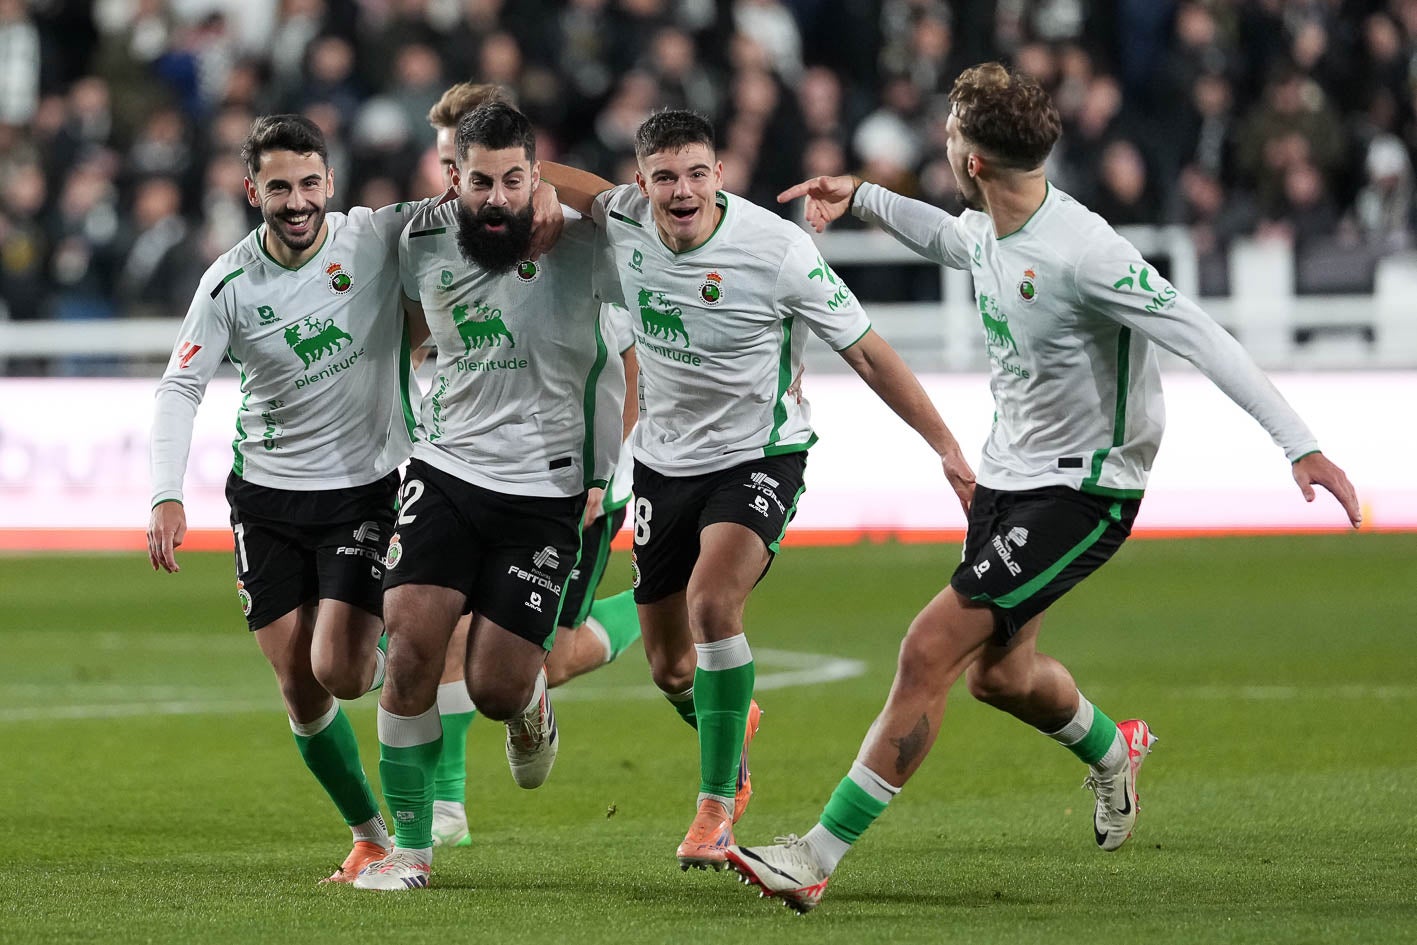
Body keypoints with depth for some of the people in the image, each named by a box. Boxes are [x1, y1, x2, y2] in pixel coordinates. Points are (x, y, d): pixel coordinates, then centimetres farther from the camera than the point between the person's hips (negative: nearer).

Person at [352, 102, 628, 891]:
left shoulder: (579, 241, -10)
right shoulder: (423, 242, 0)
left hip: (545, 491, -2)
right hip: (447, 469, 2)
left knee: (495, 688, -7)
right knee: (412, 650, -13)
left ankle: (531, 698, 33)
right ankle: (410, 846, 1)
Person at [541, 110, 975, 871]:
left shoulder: (777, 250, -21)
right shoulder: (625, 219, -10)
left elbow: (866, 352, -12)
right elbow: (556, 180, 14)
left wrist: (946, 446, -11)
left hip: (757, 458, -5)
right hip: (664, 460, 5)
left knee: (711, 602, -30)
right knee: (669, 665, 10)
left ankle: (716, 808, -19)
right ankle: (730, 729, 48)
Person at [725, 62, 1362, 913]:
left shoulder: (1080, 253, -27)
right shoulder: (988, 231, 0)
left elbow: (1203, 338, -28)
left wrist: (1301, 445, -32)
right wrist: (860, 196, 20)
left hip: (1081, 492, -9)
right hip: (1009, 473, 9)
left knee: (932, 650, -16)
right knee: (1000, 673, 21)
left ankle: (819, 857, -14)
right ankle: (1112, 750, 54)